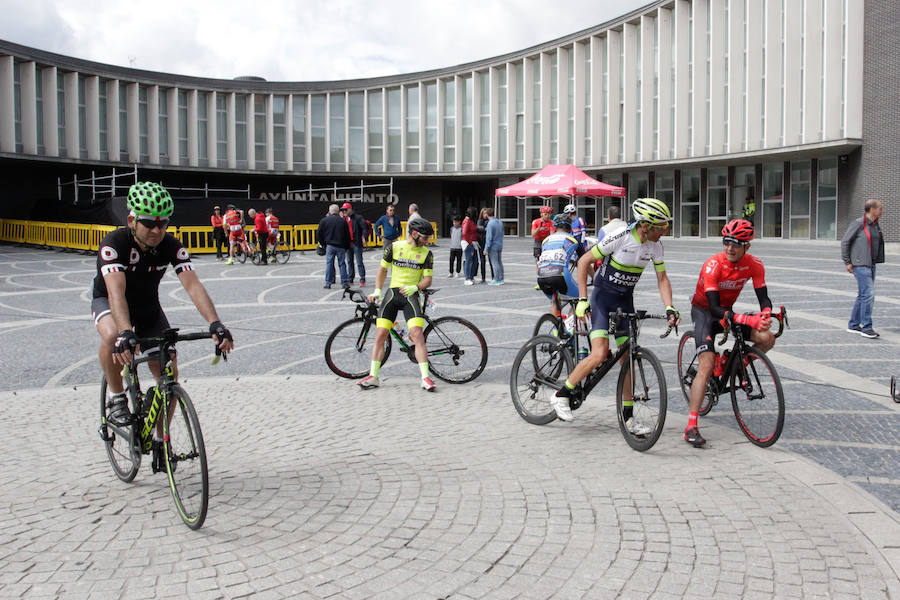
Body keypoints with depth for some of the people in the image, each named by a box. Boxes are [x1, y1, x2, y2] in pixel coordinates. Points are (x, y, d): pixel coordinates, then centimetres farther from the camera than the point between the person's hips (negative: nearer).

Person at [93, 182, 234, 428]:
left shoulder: (171, 246, -22)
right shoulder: (114, 243, -31)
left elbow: (193, 285, -33)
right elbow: (116, 293, -44)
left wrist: (215, 324, -48)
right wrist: (126, 332, -60)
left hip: (148, 306, 3)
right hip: (108, 302, -3)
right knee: (113, 337, -38)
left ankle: (161, 440, 14)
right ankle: (117, 398, -12)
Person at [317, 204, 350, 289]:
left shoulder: (324, 221, 2)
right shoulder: (343, 221, 4)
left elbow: (319, 234, 4)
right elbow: (347, 235, 7)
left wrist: (324, 244, 15)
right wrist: (347, 247, 15)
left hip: (330, 246, -1)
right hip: (341, 246, 1)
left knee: (329, 264, 3)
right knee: (342, 264, 6)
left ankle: (328, 283, 0)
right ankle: (344, 283, 6)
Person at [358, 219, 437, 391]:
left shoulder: (426, 254, 4)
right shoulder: (393, 247, 4)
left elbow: (427, 280, 2)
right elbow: (383, 269, 15)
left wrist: (415, 287, -18)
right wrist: (377, 291, 4)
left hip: (411, 295, -1)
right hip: (392, 293, 1)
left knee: (417, 335, -16)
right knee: (380, 335, -2)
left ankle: (425, 378, -14)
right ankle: (373, 376, 6)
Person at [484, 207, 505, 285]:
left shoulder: (490, 223, -17)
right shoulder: (500, 222, 8)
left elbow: (489, 237, -19)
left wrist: (486, 249, -15)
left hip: (493, 246, -8)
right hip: (500, 246, 8)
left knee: (494, 263, -4)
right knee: (499, 262, 12)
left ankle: (497, 280, -2)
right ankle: (501, 279, 16)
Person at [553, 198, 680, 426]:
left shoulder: (655, 246, -4)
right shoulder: (619, 238, -21)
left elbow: (662, 279, 4)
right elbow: (584, 261, -14)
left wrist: (669, 308, -12)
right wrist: (582, 299, -18)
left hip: (625, 301, 6)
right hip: (603, 296, -6)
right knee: (599, 355, -19)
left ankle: (627, 417, 14)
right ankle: (562, 395, -2)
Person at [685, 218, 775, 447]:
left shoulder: (754, 265, -14)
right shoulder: (713, 265, -28)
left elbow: (763, 298, -13)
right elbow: (714, 308, -33)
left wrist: (765, 314, -37)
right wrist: (747, 320, -46)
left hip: (727, 310, 5)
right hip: (703, 310, -5)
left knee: (767, 339, -18)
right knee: (707, 366, -20)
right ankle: (691, 427, -22)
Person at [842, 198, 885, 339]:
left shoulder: (876, 225, 12)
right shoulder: (858, 223, -11)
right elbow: (845, 242, -9)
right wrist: (847, 262, -10)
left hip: (871, 264, 8)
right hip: (860, 265, -8)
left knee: (863, 296, 11)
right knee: (869, 294, -13)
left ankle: (853, 325, 19)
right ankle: (866, 327, -9)